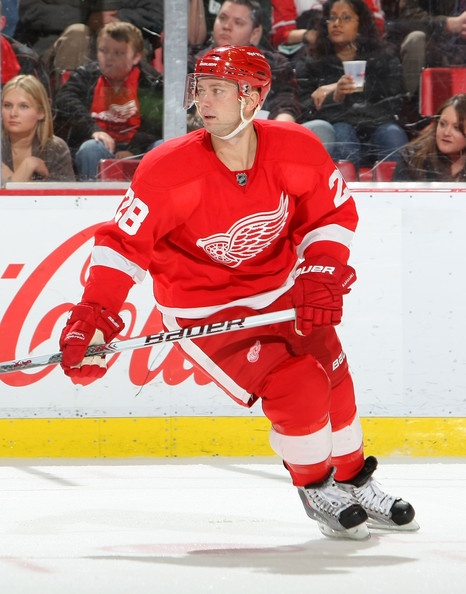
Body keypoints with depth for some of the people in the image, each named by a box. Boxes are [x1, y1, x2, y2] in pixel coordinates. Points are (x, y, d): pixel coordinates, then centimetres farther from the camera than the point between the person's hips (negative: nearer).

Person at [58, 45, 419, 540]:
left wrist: (321, 277, -16)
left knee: (331, 378, 9)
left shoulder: (297, 150, -17)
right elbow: (124, 241, -24)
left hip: (280, 289, 5)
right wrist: (92, 317, -33)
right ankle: (316, 490, 12)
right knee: (298, 388, -15)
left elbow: (333, 214, -2)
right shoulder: (170, 170, -27)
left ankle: (354, 483, 34)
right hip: (203, 308, -5)